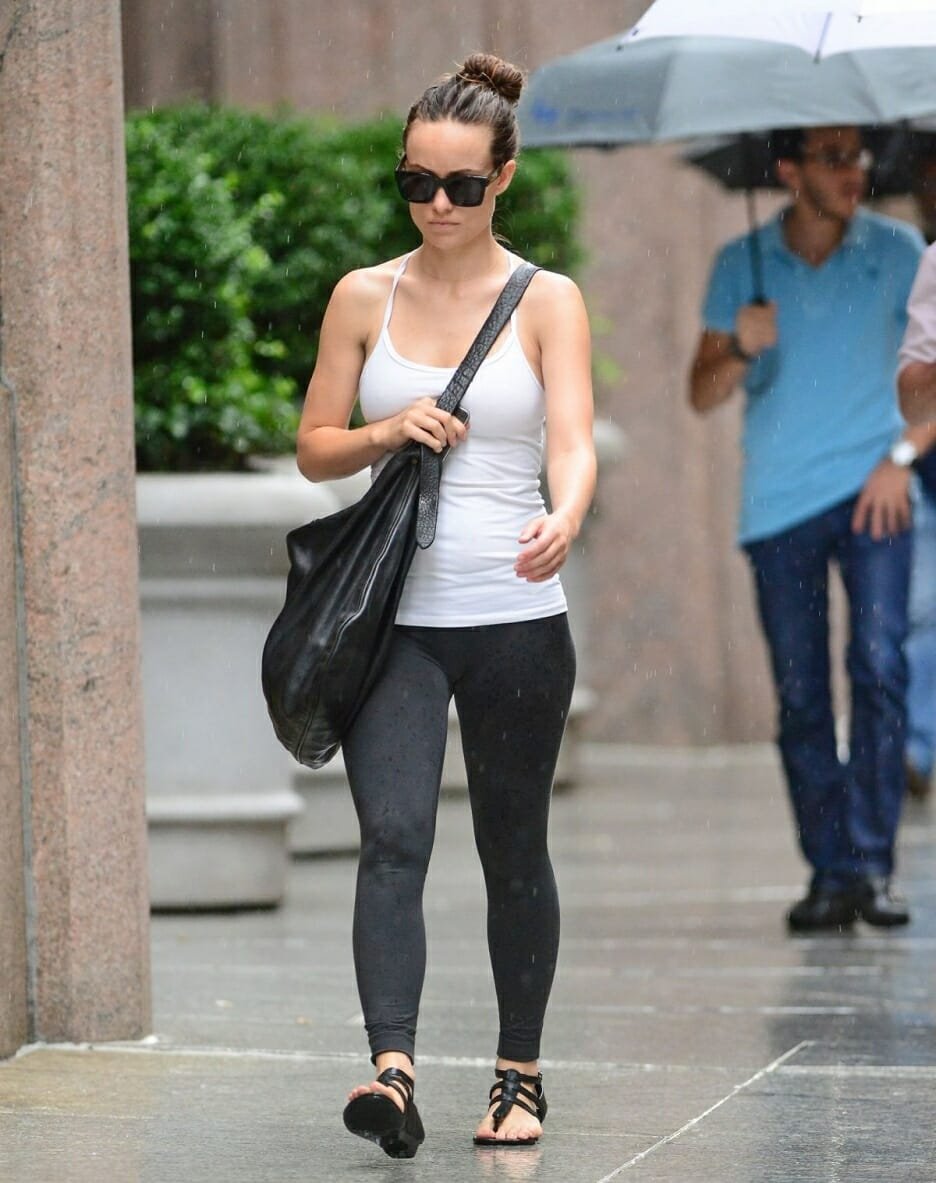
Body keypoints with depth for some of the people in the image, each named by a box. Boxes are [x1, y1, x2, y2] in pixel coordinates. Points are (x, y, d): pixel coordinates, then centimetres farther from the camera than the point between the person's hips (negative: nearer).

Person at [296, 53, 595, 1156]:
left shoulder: (547, 301, 0)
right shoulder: (364, 296, 6)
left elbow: (574, 442, -13)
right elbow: (314, 448, 10)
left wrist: (564, 520, -35)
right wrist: (387, 432, -11)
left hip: (515, 619, -1)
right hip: (395, 613, 1)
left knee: (513, 852, 10)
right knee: (393, 838, -15)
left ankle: (519, 1075, 24)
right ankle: (391, 1069, -25)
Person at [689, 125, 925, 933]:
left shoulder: (897, 251, 5)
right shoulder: (742, 266, 7)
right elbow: (702, 395, 8)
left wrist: (903, 452, -5)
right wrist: (742, 351, -12)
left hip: (871, 490, -1)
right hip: (780, 502, 1)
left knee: (880, 667, -16)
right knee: (801, 698, 1)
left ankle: (872, 865, -14)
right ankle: (829, 873, 7)